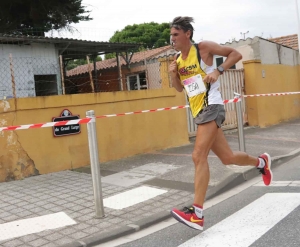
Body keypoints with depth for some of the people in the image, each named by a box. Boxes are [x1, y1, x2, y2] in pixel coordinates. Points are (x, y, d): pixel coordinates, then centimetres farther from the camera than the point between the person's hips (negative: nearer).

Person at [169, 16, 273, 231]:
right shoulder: (178, 59, 12)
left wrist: (218, 71, -17)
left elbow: (236, 54, -3)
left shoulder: (203, 48, -6)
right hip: (198, 112, 8)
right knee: (227, 157, 14)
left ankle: (197, 214, -18)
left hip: (211, 107, -8)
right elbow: (180, 88, 21)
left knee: (199, 156, -20)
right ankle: (261, 162, 43)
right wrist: (173, 75, 0)